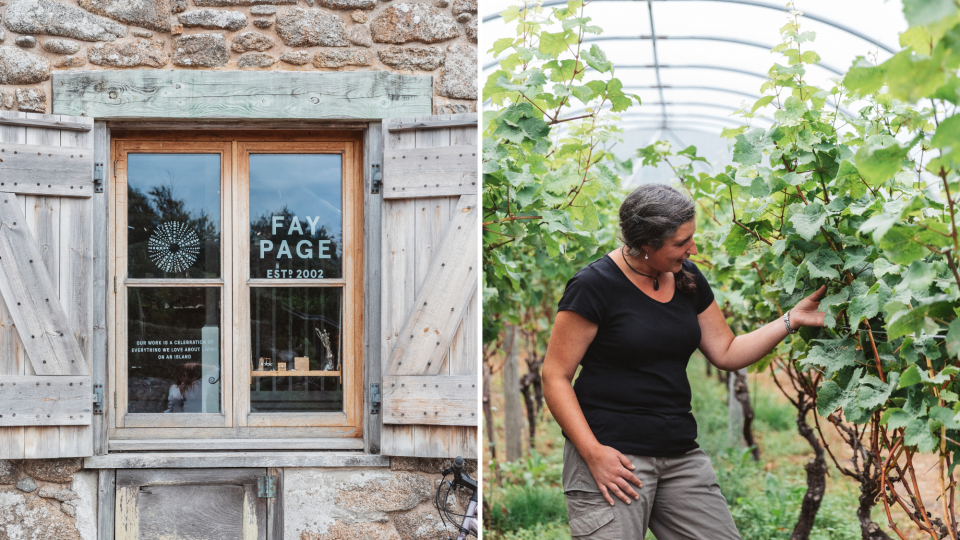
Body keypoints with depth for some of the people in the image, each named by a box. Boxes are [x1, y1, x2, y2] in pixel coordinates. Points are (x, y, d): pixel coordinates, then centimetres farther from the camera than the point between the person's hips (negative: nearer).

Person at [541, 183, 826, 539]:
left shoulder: (687, 279, 10)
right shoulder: (595, 286, -10)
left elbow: (726, 353, 16)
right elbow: (555, 378, -10)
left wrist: (791, 320, 5)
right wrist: (593, 453, -18)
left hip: (681, 453, 6)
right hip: (613, 455, -6)